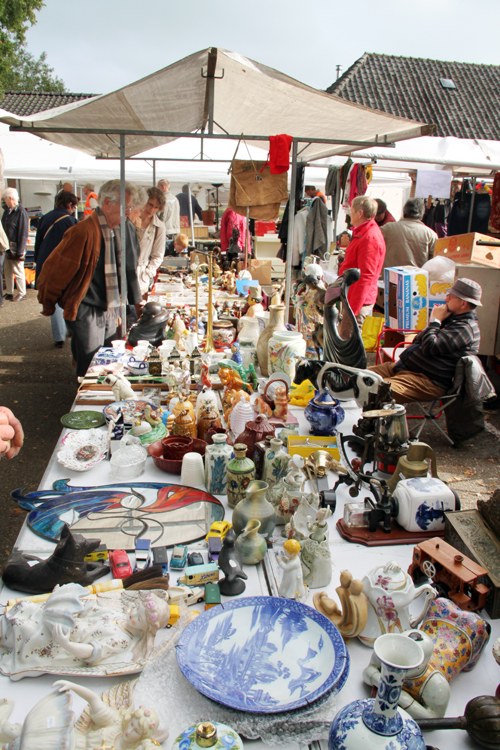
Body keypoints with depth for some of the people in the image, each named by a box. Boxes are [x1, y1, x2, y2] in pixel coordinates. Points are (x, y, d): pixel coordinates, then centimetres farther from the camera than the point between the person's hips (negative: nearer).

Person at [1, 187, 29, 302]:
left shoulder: (21, 212, -14)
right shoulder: (7, 211, 8)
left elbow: (23, 233, -16)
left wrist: (20, 251, -18)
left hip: (15, 248, -7)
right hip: (6, 246, 7)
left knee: (18, 271, 2)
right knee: (8, 271, 14)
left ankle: (22, 294, 15)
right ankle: (9, 293, 25)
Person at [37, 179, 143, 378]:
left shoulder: (119, 230, 4)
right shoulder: (83, 232, -21)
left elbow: (127, 269, 16)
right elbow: (54, 270, -13)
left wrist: (135, 302, 16)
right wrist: (48, 306, -2)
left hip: (109, 311, 8)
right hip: (86, 314, -8)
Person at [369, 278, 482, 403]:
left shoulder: (464, 328, -11)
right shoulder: (452, 318, 19)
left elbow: (430, 347, -22)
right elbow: (418, 341, 27)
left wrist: (435, 321, -7)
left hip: (429, 380, -10)